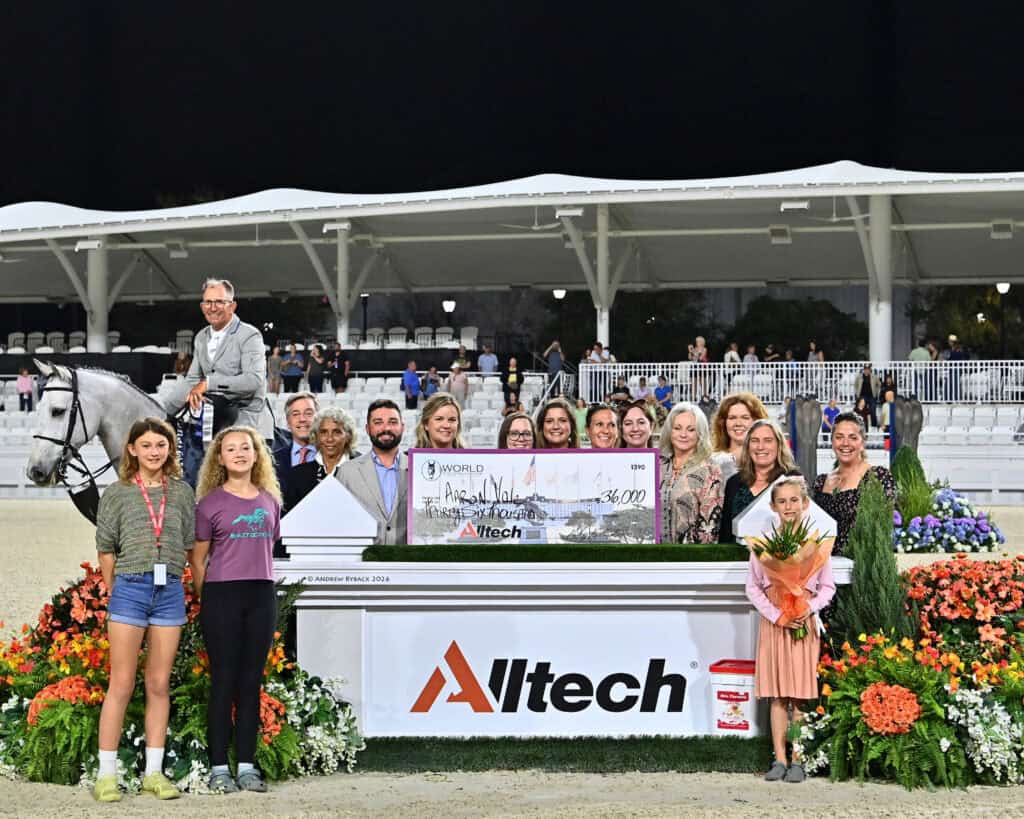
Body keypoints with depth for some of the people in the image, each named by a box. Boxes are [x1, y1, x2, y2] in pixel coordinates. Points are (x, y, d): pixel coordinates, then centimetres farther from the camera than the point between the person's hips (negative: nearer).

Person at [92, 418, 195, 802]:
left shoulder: (181, 492, 9)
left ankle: (154, 773, 11)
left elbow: (189, 544, 11)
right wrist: (115, 593, 3)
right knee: (122, 684, -2)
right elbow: (106, 548, 5)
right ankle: (106, 774, 2)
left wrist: (172, 581, 4)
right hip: (130, 588, -2)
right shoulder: (117, 493, 3)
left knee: (159, 685, 6)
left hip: (170, 592, 3)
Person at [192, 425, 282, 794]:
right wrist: (207, 602, 2)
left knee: (251, 682, 7)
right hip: (222, 596, -4)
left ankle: (247, 765, 12)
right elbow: (197, 559, 2)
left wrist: (262, 580, 11)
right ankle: (218, 767, 4)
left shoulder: (270, 501, 10)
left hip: (262, 596, 4)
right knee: (224, 681, -1)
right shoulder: (211, 503, -2)